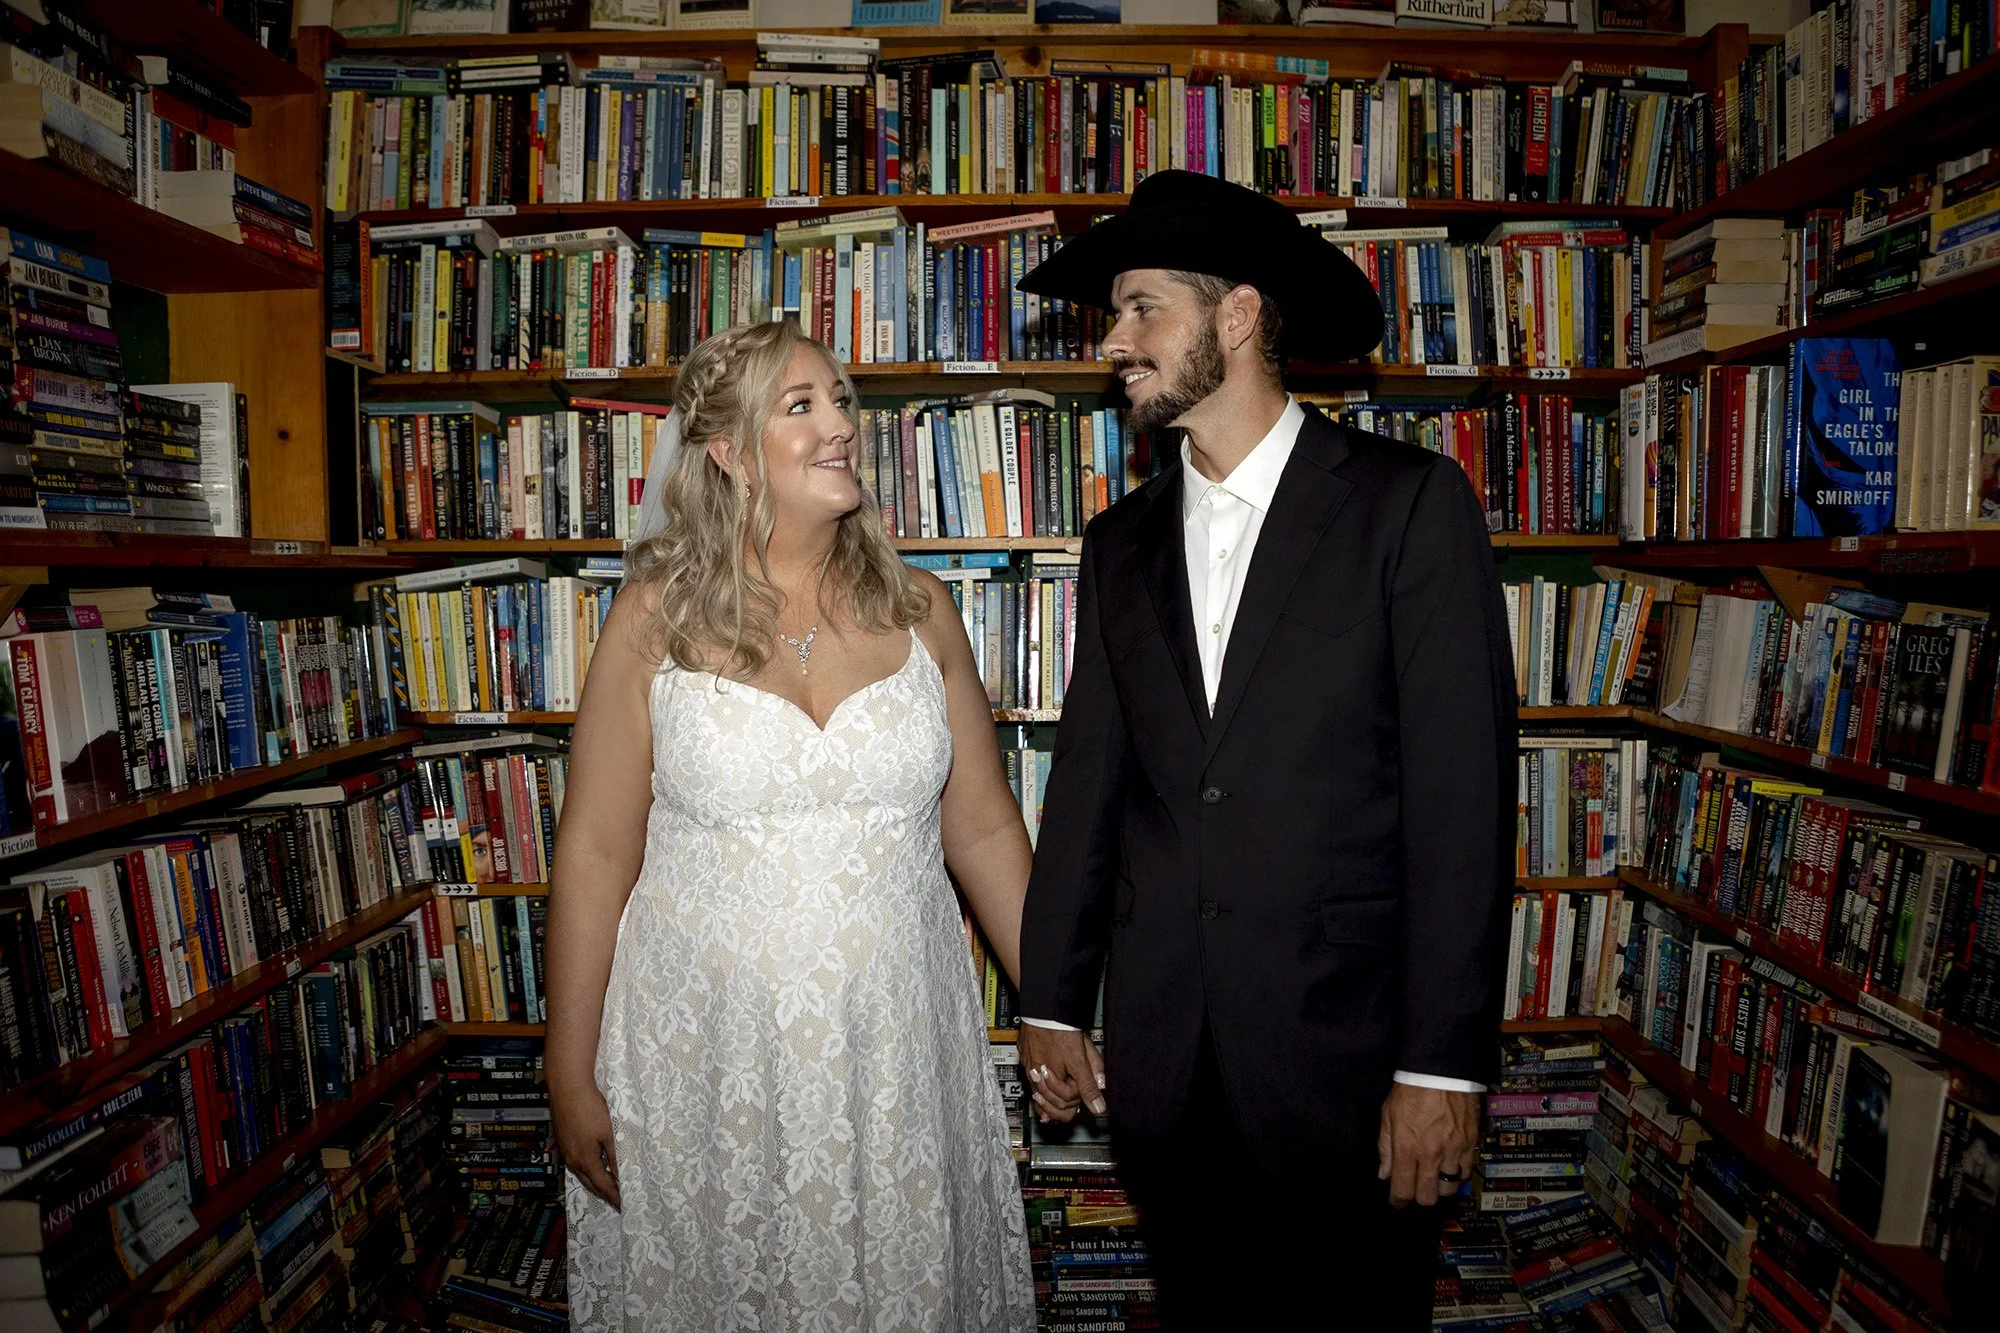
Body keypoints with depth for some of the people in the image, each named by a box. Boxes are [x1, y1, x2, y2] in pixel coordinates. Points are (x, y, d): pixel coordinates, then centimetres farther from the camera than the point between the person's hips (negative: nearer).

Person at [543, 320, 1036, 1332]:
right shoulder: (658, 616, -5)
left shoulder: (918, 610, 1)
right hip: (707, 1052, -1)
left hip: (896, 1048, 2)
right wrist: (571, 1078, -1)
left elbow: (983, 828, 4)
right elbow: (595, 852, -3)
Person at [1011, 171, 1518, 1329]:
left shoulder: (1411, 503, -7)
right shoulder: (1123, 544, 8)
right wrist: (1053, 1004, 9)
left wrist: (1444, 1063, -13)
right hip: (1162, 1052, 4)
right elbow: (1089, 783, 9)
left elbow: (1462, 789, -11)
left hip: (1346, 1052, -4)